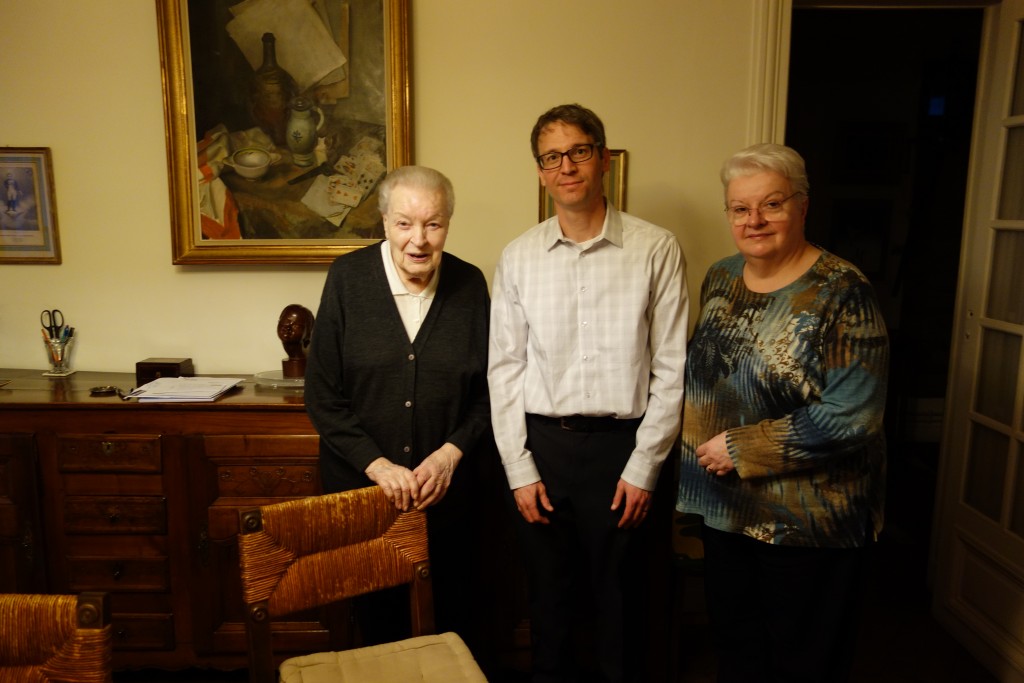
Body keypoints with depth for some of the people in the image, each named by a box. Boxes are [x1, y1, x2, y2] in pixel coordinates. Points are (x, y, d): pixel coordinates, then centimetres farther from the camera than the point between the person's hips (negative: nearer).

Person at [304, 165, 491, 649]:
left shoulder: (470, 284, -3)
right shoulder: (347, 278, -7)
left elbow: (488, 391, 2)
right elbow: (322, 395, -6)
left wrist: (452, 451, -12)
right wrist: (375, 463, -14)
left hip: (445, 495, 1)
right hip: (359, 485, -1)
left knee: (450, 624, 16)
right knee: (374, 623, 16)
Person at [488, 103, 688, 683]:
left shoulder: (656, 250, -5)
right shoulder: (519, 257, 3)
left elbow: (672, 368, -4)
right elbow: (505, 368, 4)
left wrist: (643, 467, -6)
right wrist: (520, 469, 0)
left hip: (622, 443, -2)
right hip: (541, 443, 2)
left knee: (617, 593, 13)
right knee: (548, 590, 16)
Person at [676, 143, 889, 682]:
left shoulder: (841, 293, -17)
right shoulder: (720, 278, 3)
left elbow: (851, 415, -24)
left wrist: (741, 449, -20)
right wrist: (701, 446, 4)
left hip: (809, 519, -6)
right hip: (725, 506, 6)